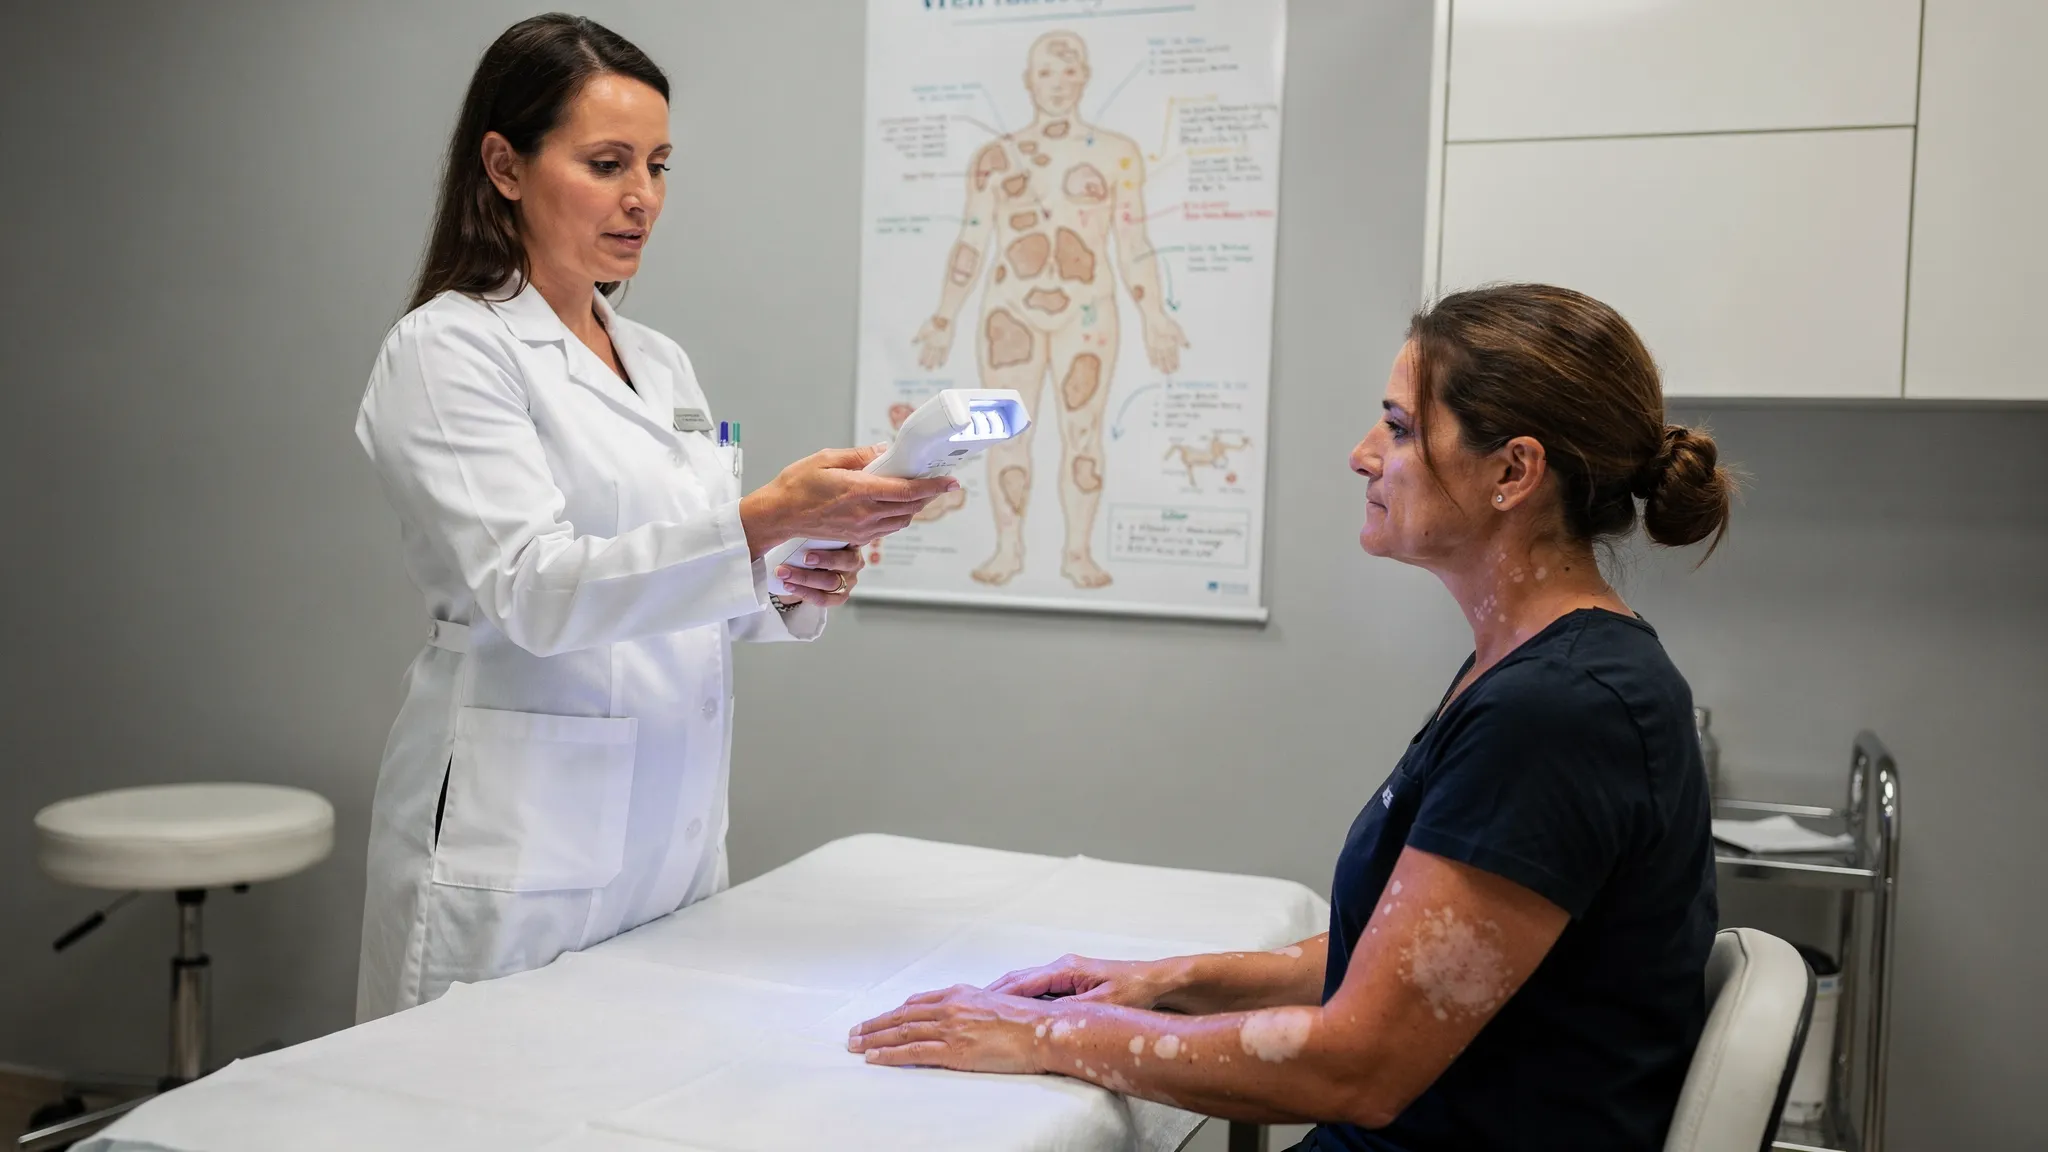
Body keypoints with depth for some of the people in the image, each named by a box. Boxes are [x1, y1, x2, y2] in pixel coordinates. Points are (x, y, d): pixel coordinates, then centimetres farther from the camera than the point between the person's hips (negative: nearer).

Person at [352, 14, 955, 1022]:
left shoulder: (661, 363, 13)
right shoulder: (448, 351, -8)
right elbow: (531, 591, -21)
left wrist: (791, 591, -3)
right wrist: (768, 518, -31)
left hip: (671, 837, 7)